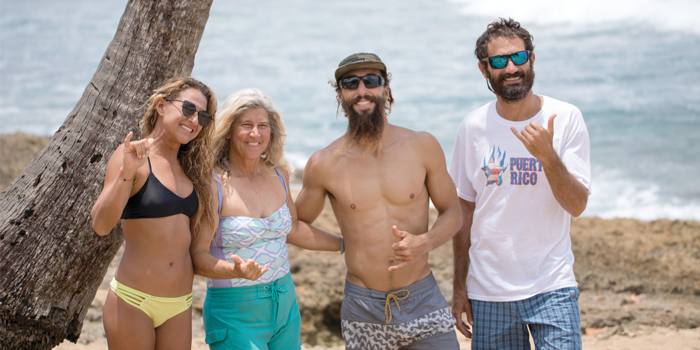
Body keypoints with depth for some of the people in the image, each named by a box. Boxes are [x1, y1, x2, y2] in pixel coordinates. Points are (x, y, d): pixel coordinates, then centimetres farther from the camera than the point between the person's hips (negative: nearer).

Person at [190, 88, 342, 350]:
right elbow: (198, 255, -16)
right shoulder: (213, 183, -13)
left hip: (285, 304, 6)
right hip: (236, 312, -6)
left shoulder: (278, 174, 5)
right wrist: (232, 270, -35)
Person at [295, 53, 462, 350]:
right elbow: (297, 224, 12)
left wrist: (425, 242, -12)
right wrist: (342, 242, 0)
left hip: (423, 301, 1)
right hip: (363, 310, 0)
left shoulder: (422, 146, -1)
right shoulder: (324, 164, -3)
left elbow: (452, 213, 7)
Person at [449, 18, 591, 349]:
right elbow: (464, 210, 8)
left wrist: (548, 156, -25)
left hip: (552, 287, -2)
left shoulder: (565, 118, -5)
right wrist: (459, 285, 7)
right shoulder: (473, 127, 0)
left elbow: (577, 205, -9)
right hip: (488, 291, 2)